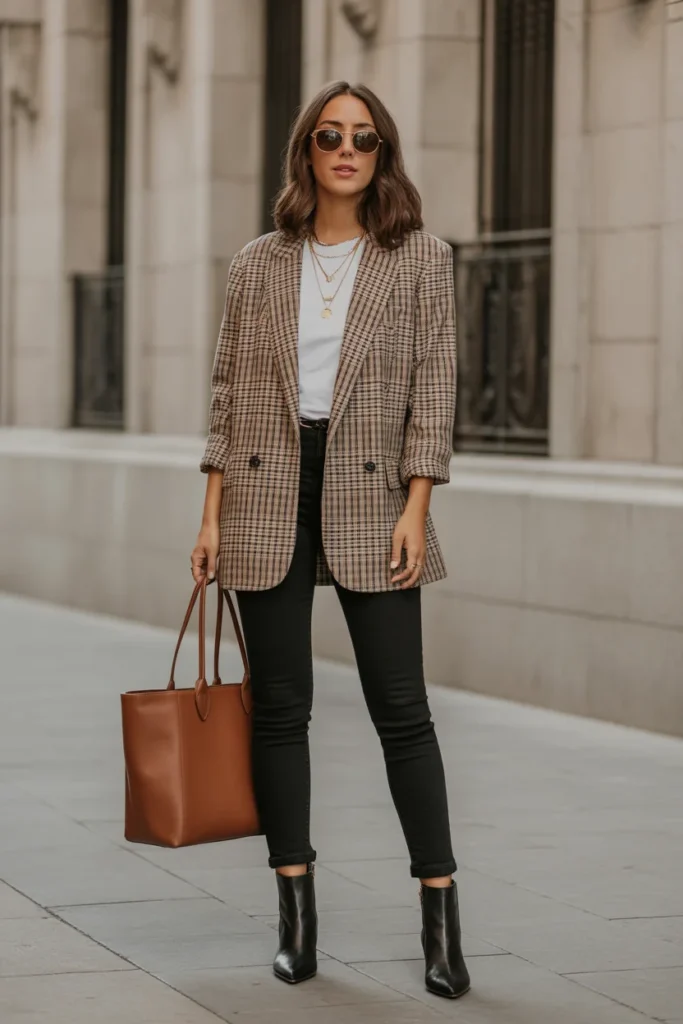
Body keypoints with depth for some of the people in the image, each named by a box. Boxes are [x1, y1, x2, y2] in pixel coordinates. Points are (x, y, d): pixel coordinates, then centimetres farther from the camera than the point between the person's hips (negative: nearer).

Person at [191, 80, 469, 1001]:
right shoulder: (259, 265, 9)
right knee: (280, 706, 4)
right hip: (268, 494, 2)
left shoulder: (420, 260, 3)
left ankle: (441, 916, 1)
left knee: (401, 708, -4)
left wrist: (415, 508, -9)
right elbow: (230, 390, 8)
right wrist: (213, 512, 2)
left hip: (369, 494, -2)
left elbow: (433, 387, -1)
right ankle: (297, 911, 12)